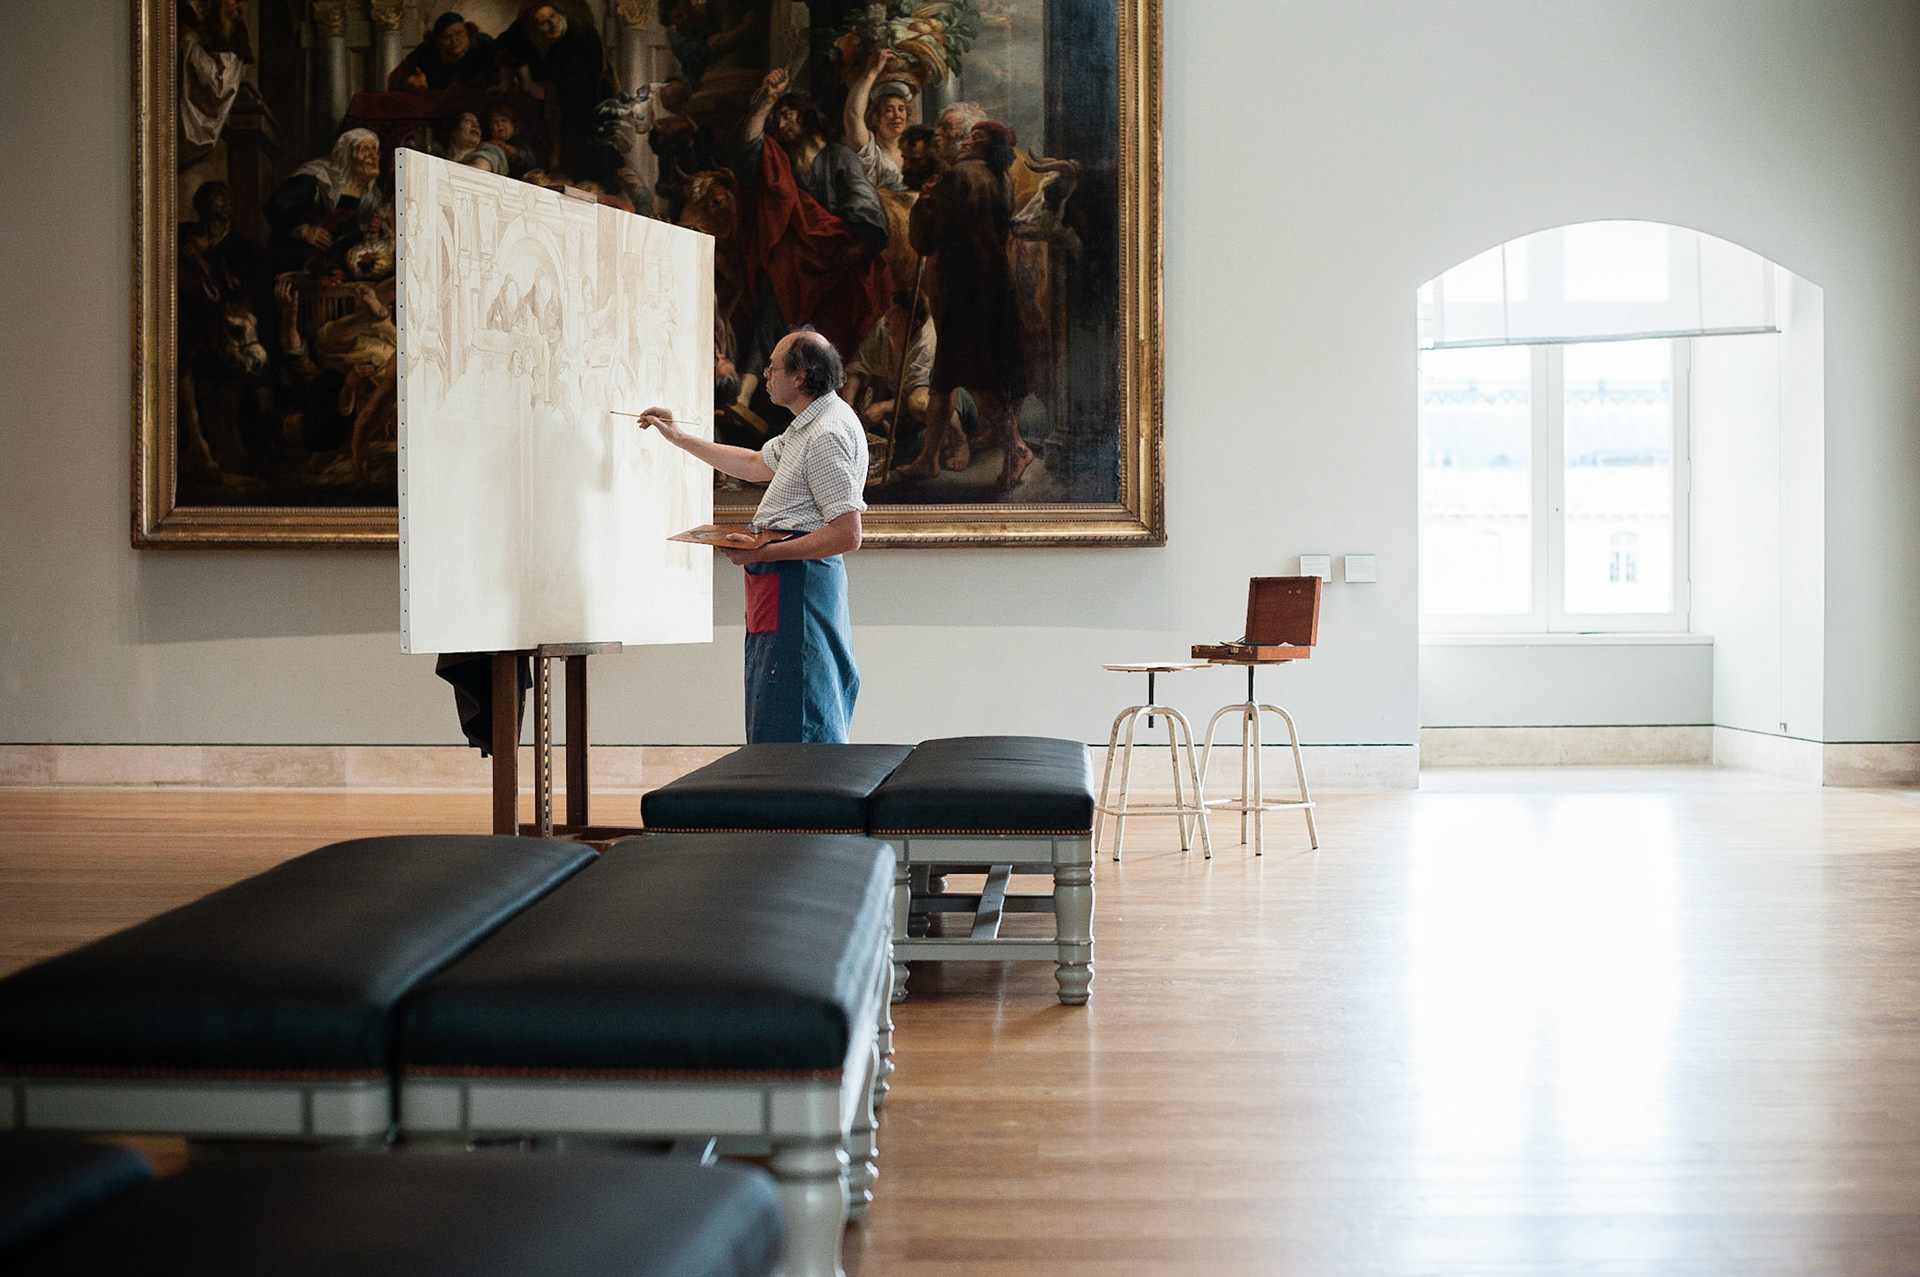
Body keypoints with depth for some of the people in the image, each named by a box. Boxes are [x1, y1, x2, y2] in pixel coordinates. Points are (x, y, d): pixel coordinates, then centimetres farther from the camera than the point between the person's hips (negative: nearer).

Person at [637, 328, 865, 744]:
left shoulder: (827, 436, -18)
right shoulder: (810, 425, 17)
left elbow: (847, 535, -23)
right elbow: (756, 465, 32)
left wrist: (764, 553, -22)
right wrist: (679, 438, 33)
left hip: (798, 580, -11)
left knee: (792, 726, -10)